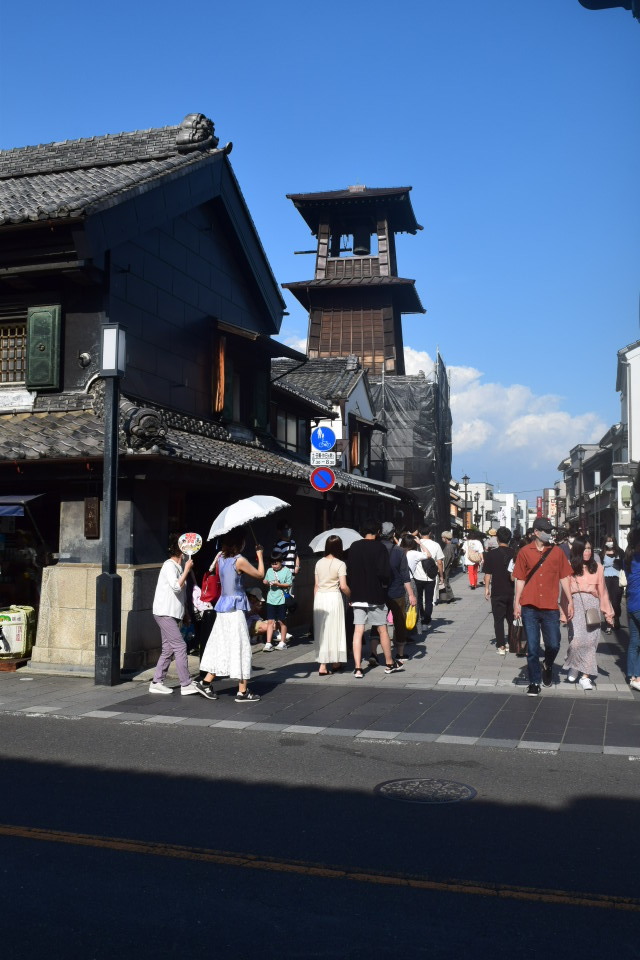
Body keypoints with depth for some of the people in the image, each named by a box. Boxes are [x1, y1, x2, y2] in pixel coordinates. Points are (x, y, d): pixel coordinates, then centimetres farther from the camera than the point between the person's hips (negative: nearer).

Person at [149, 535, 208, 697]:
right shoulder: (169, 565, -12)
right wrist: (187, 570, -18)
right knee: (180, 646, -12)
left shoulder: (179, 566, 17)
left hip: (172, 614, 10)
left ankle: (157, 682, 14)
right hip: (165, 613, -10)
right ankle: (186, 685, -11)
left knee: (168, 649, 10)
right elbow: (176, 586, -25)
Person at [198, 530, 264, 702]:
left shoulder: (221, 558, 5)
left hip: (223, 606, 7)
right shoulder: (239, 561, -14)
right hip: (235, 607, -7)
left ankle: (206, 682, 18)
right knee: (241, 647, 0)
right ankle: (242, 692, 5)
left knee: (221, 646, 16)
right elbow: (260, 575, -3)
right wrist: (259, 556, 10)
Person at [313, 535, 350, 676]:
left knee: (321, 631, 8)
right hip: (333, 597, -4)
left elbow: (316, 585, 10)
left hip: (319, 597, 4)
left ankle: (323, 665, 6)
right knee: (334, 630, 9)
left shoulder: (319, 563, 6)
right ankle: (335, 663, 20)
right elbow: (343, 586, -14)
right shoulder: (340, 564, -8)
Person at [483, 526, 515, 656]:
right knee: (511, 619, 17)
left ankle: (501, 646, 0)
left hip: (497, 593, -3)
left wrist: (487, 588, 3)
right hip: (512, 592, 3)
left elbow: (488, 574, -7)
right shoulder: (514, 553, -3)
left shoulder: (491, 554, -10)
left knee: (499, 619, 3)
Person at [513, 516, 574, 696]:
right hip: (530, 608, -1)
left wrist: (570, 602, 3)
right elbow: (520, 579, 3)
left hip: (551, 608, 1)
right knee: (532, 648, 3)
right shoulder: (524, 552, 1)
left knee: (553, 645, 1)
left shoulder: (557, 552, 4)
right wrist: (517, 603, -2)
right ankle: (534, 683, 15)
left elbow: (564, 578, 7)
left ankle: (548, 666, 33)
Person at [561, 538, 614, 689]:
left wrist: (607, 612, 12)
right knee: (577, 640, -14)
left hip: (593, 605, 2)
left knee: (590, 641, -2)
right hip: (576, 604, -2)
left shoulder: (597, 567, 9)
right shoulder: (570, 567, 3)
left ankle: (585, 676, 7)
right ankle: (573, 667, 14)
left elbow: (602, 590, 12)